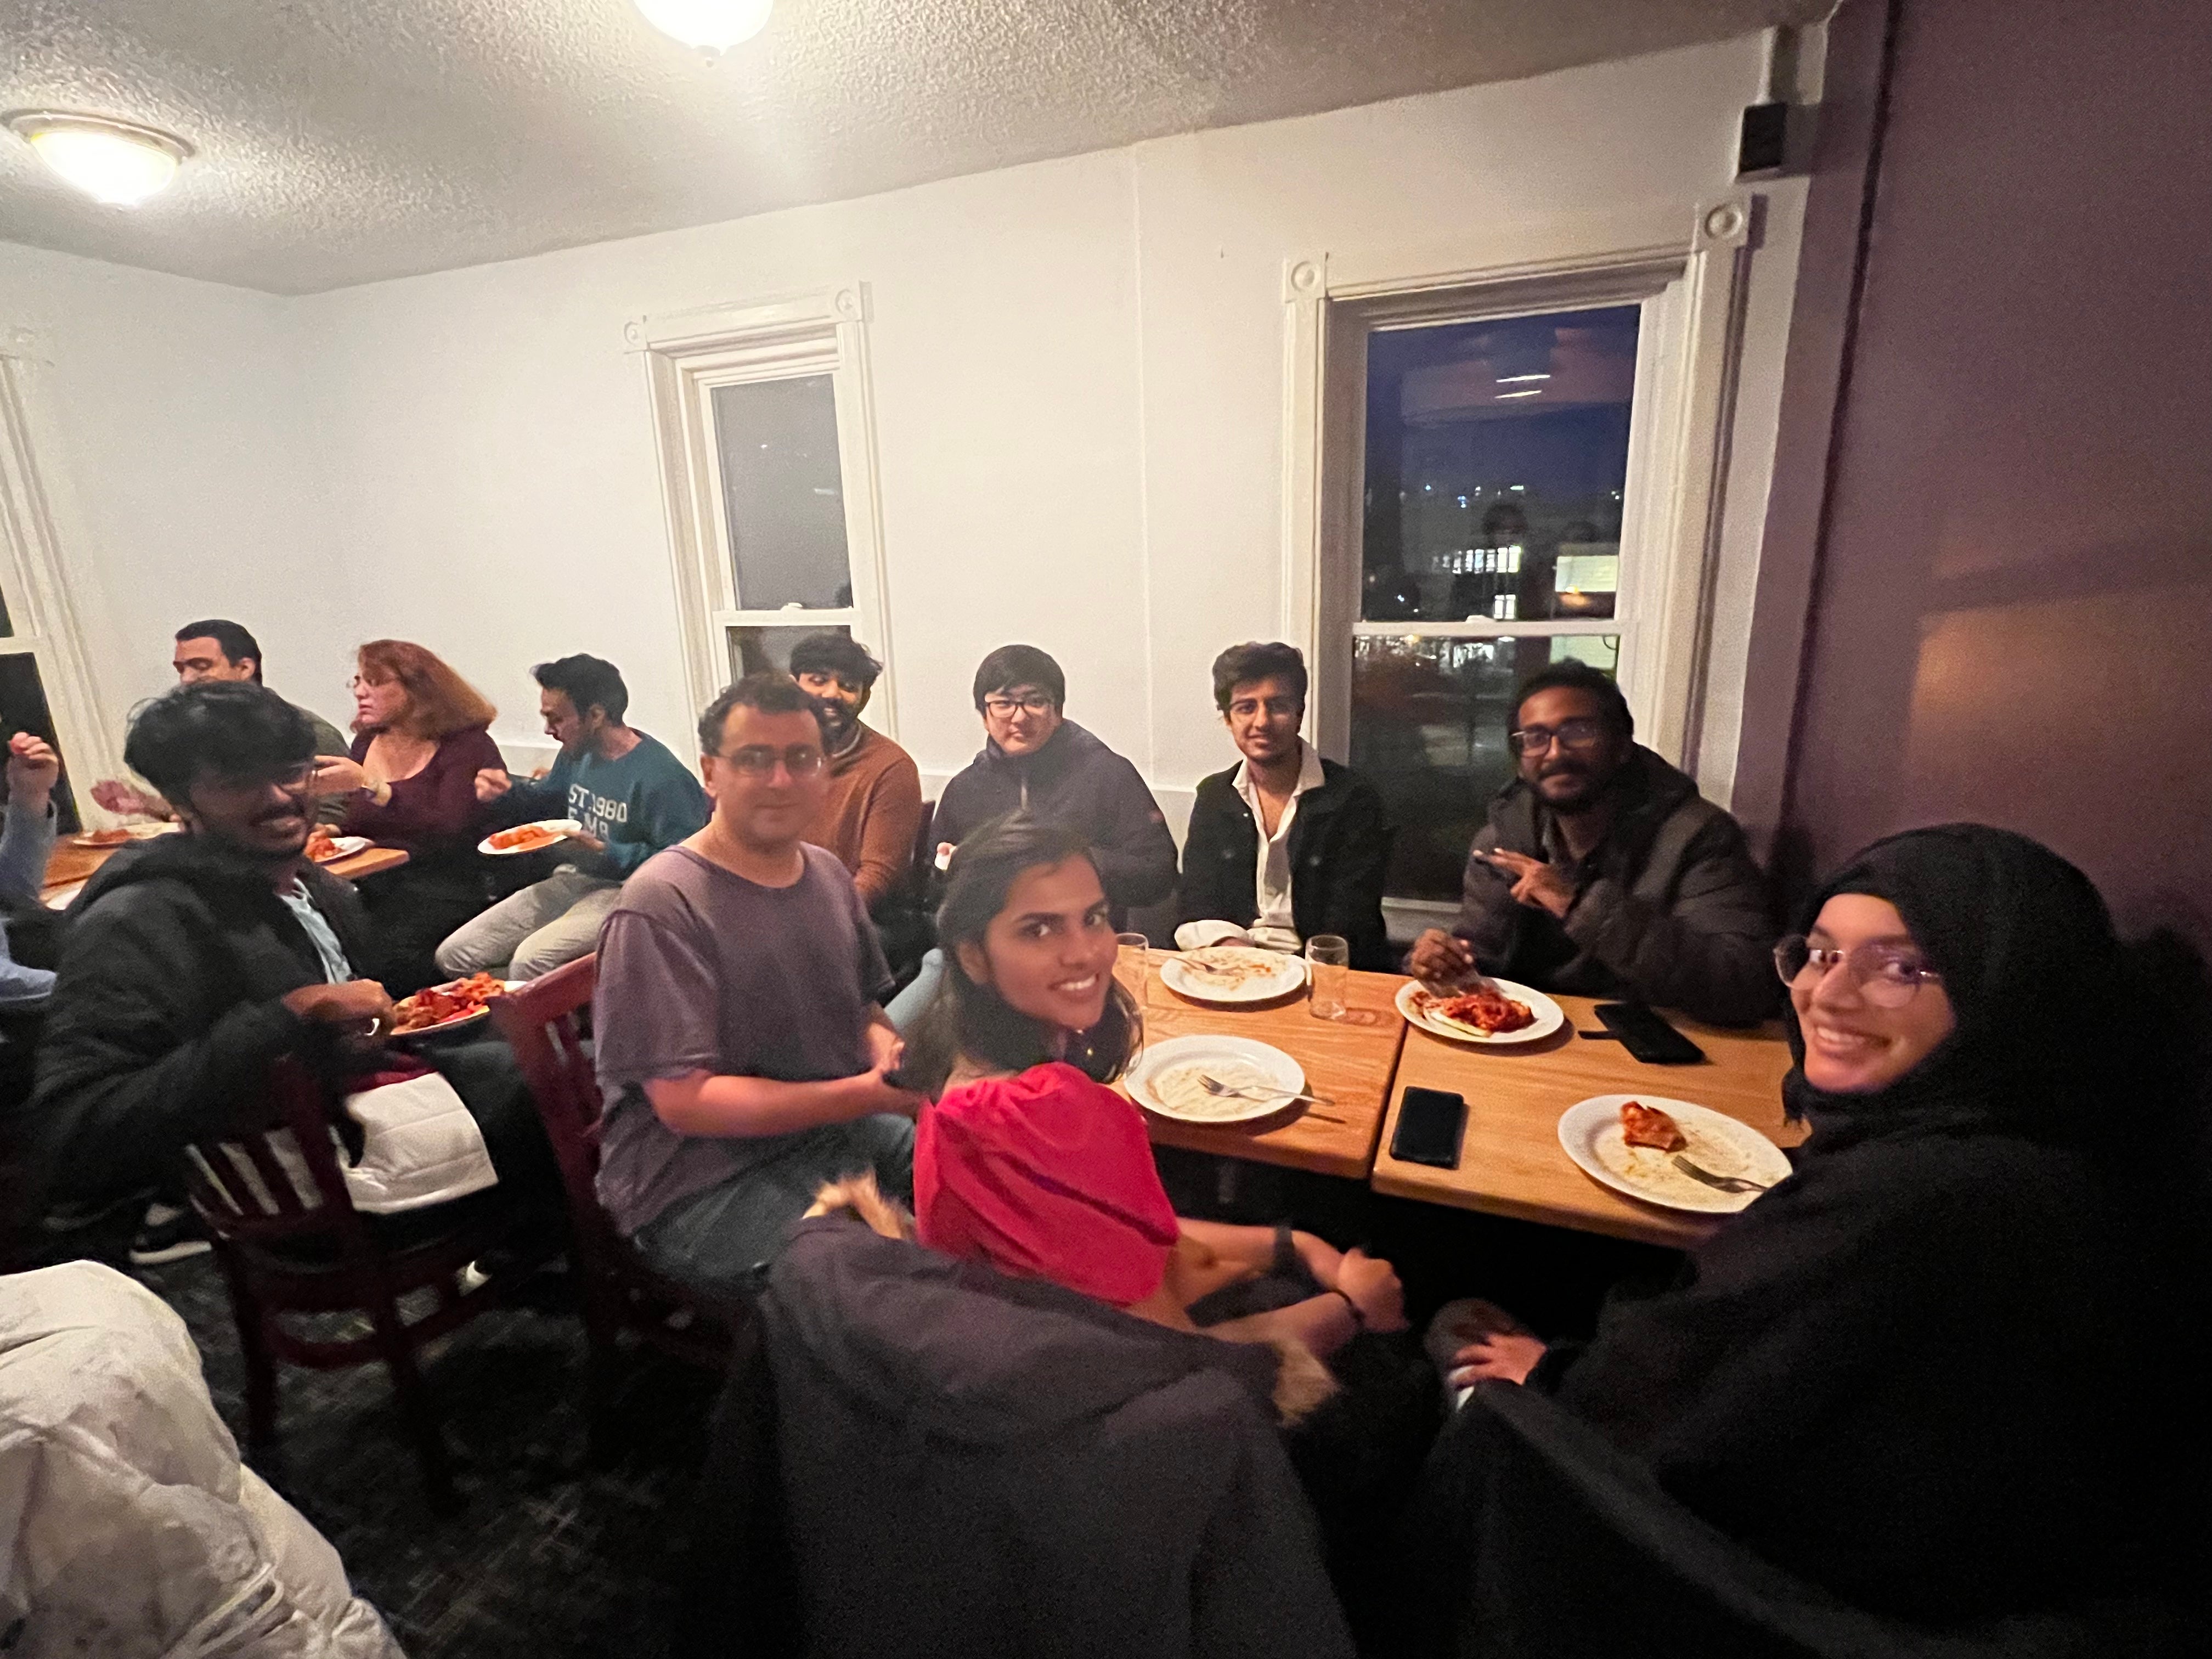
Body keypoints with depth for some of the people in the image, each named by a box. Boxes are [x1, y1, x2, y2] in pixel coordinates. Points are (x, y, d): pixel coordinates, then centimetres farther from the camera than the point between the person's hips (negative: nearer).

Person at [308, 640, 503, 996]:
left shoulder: (467, 744, -3)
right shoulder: (365, 743, 19)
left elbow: (447, 831, -16)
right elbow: (353, 826, 24)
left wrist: (369, 785, -19)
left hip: (439, 890, -6)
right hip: (369, 888, 6)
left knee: (388, 953, -32)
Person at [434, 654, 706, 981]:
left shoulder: (662, 777, -19)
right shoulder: (577, 754, 11)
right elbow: (543, 802, 31)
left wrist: (604, 852, -25)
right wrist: (505, 792, 10)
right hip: (569, 881, 9)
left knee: (529, 962, -31)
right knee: (453, 955, 1)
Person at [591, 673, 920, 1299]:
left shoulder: (829, 874, 5)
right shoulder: (661, 906, -17)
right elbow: (684, 1101, -19)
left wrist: (892, 1056, -8)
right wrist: (866, 1094, -24)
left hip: (837, 1129, 7)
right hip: (703, 1188, -7)